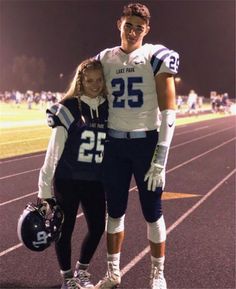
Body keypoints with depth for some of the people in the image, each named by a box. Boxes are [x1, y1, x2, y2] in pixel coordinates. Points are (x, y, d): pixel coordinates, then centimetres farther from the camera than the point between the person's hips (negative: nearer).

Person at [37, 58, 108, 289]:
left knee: (97, 227, 8)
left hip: (96, 182, 4)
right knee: (65, 230, 5)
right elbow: (53, 151, -9)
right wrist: (44, 188, -9)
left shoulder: (109, 110, 2)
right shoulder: (68, 109, -10)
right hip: (67, 180, -3)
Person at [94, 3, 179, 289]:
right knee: (114, 210, 12)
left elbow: (168, 110, -9)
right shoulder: (104, 59, 7)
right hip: (114, 144, 4)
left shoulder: (156, 58, -6)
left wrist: (160, 158, -15)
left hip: (146, 142, -4)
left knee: (152, 213, 5)